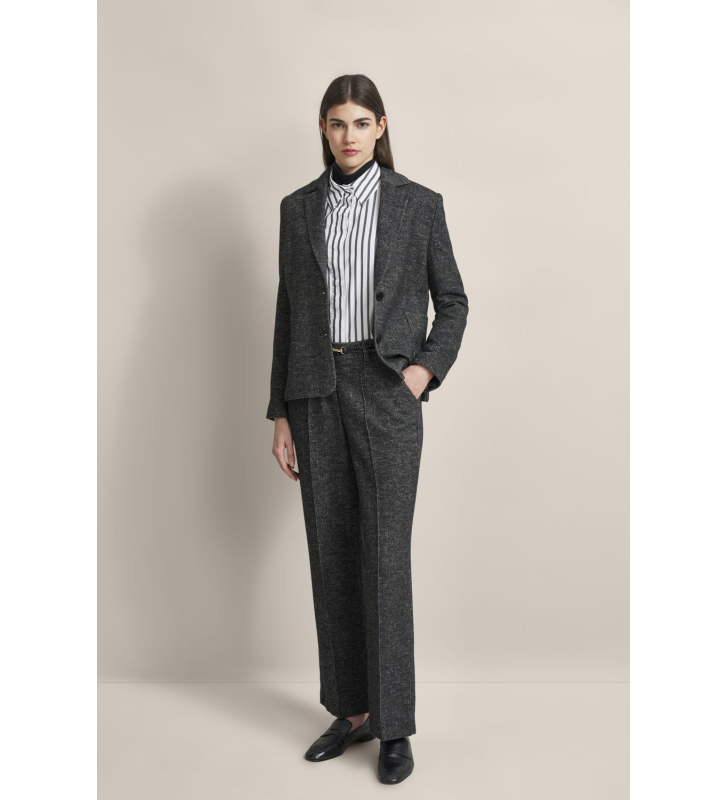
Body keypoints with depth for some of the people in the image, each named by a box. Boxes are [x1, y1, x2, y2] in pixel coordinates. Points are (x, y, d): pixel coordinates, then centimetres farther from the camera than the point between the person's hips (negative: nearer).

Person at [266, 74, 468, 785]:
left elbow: (452, 300, 9)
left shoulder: (418, 203, 2)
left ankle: (395, 727, 9)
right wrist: (281, 414, 6)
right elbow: (288, 313, 10)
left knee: (385, 556, -5)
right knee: (331, 554, 7)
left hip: (386, 391, -3)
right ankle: (351, 710, 22)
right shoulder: (299, 208, 10)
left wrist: (428, 367, -8)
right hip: (317, 392, 4)